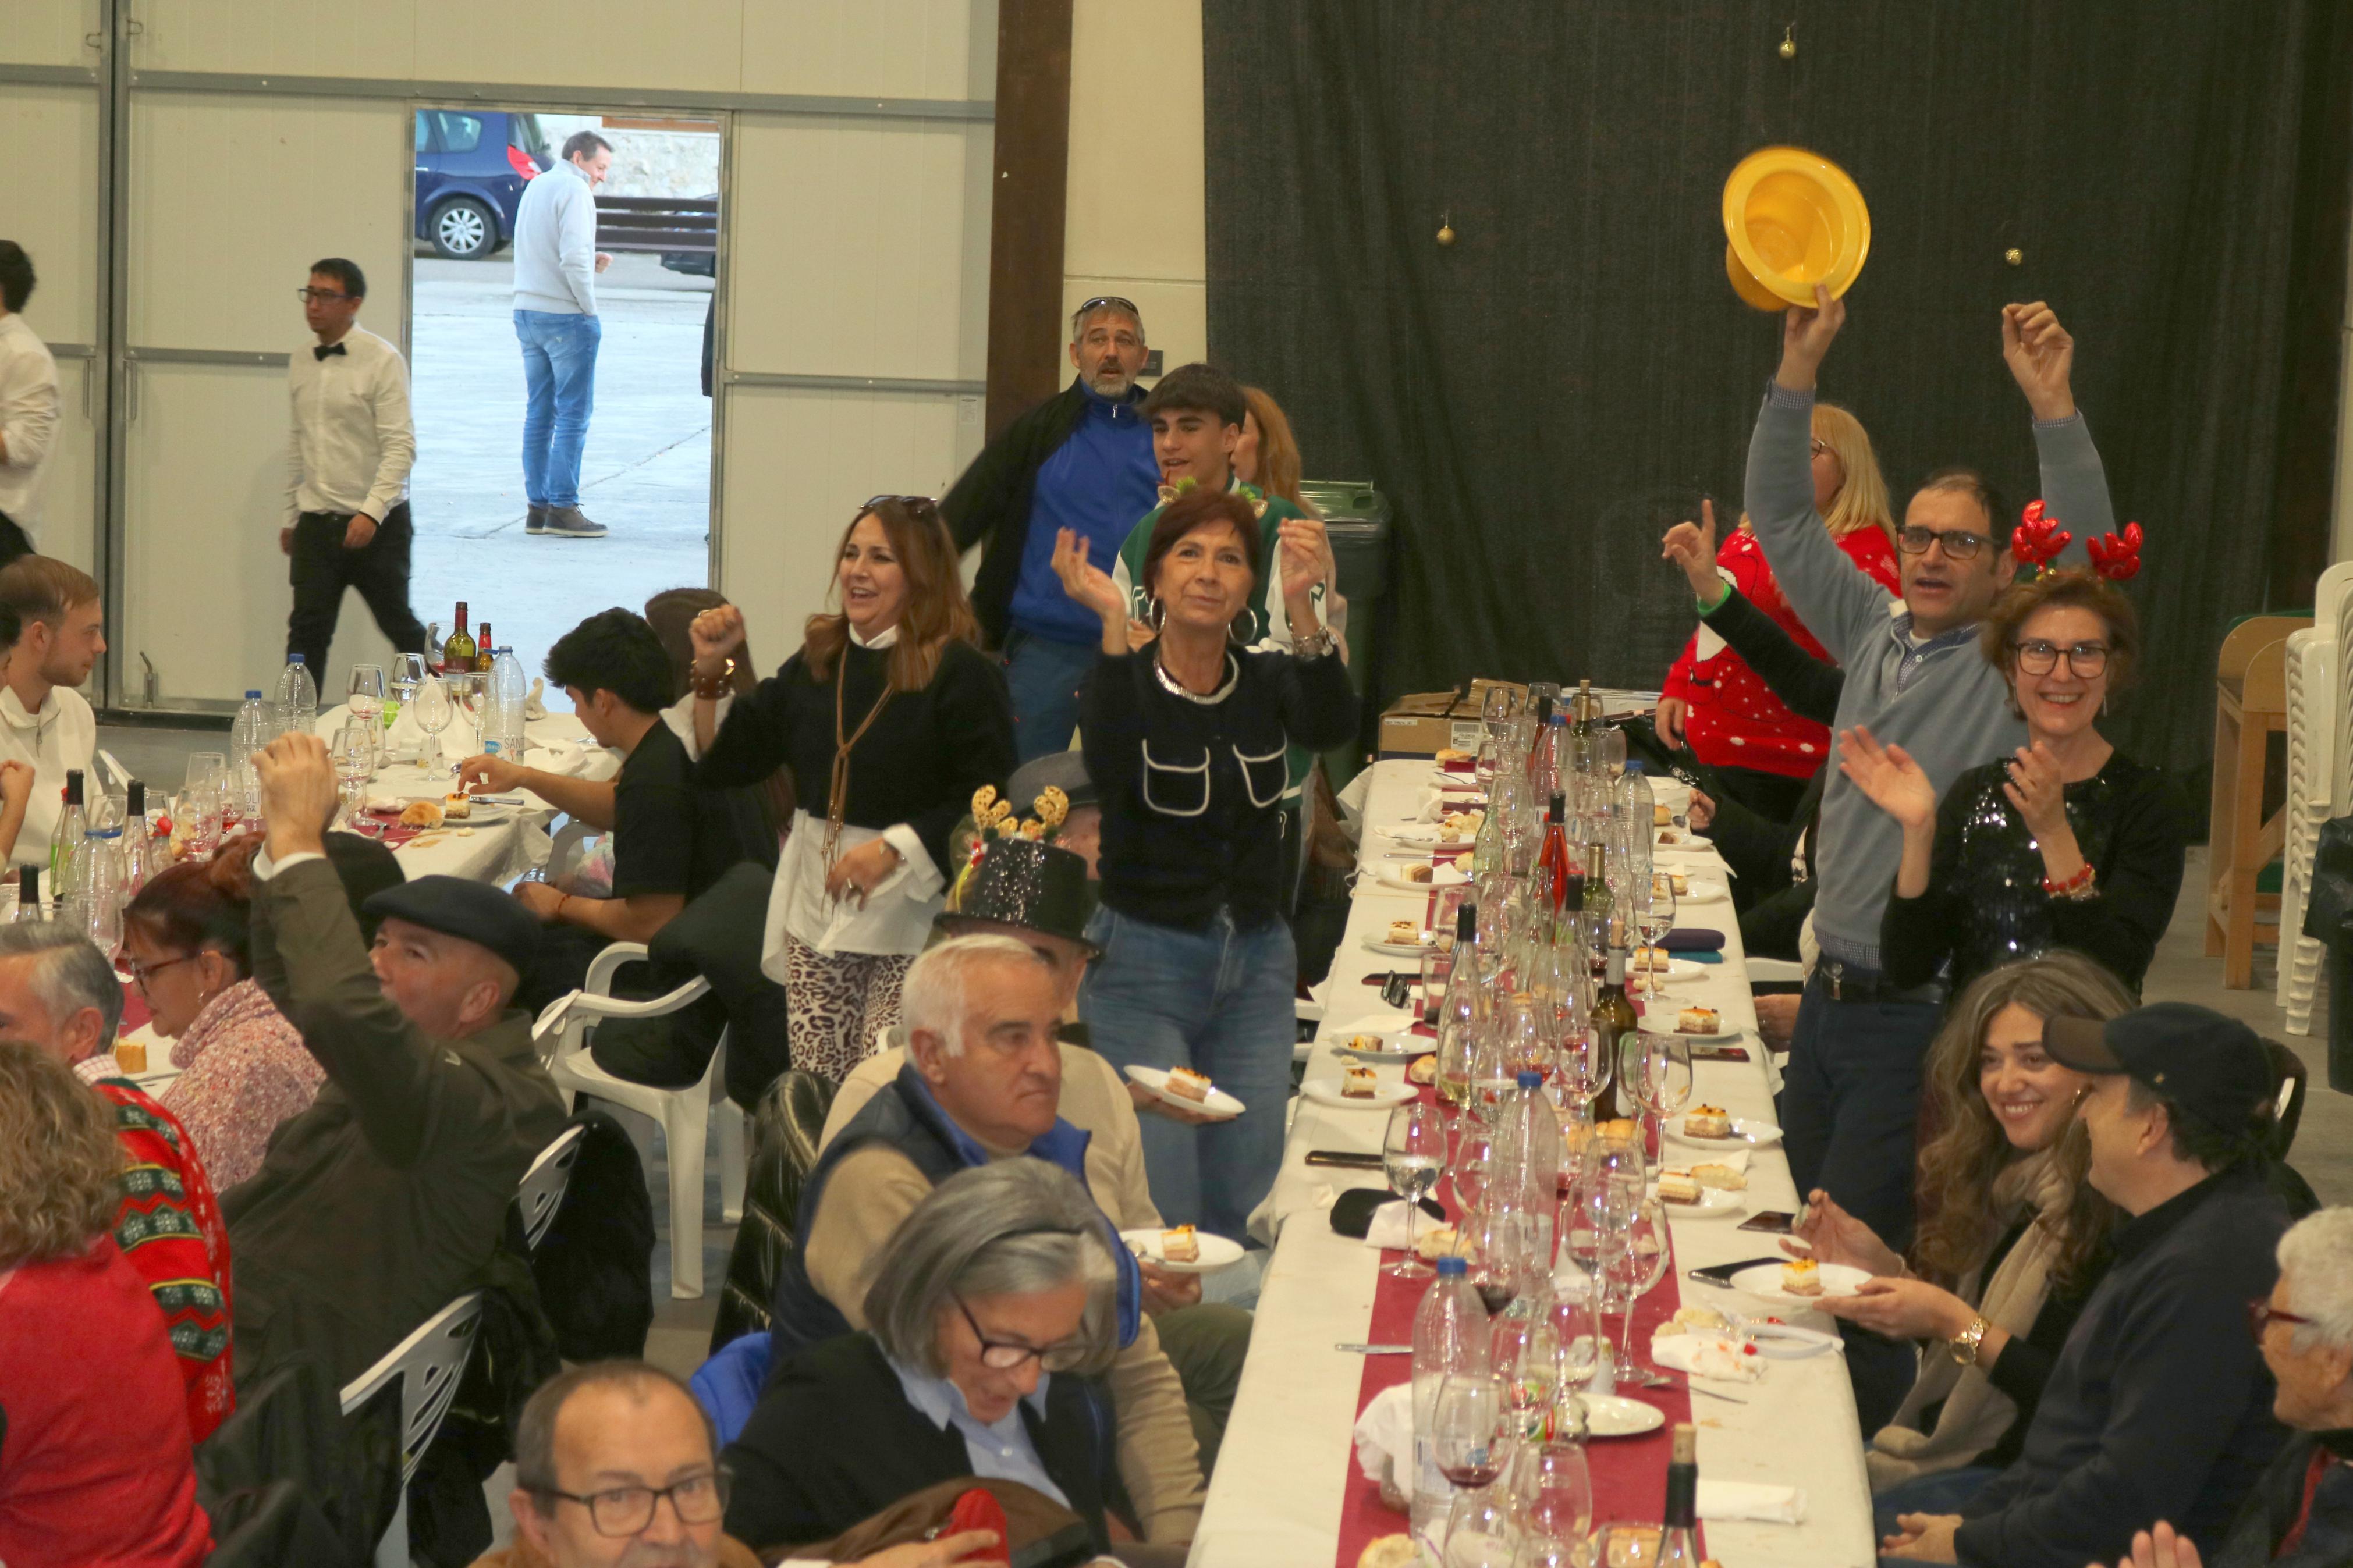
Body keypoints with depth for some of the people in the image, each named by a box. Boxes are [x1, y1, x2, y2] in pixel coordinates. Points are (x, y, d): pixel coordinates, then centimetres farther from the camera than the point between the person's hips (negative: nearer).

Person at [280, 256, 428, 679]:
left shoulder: (382, 361, -10)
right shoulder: (300, 362, 9)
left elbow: (401, 446, -15)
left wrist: (371, 513, -23)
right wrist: (291, 516, 18)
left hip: (376, 525, -5)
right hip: (316, 524, 5)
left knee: (400, 627, 5)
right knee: (307, 631, 2)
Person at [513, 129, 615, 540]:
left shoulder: (535, 187, 16)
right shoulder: (574, 191, -11)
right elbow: (573, 259, -21)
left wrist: (591, 261, 6)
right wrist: (589, 308, -11)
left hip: (527, 313, 8)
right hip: (566, 317, -8)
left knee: (539, 414, 10)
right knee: (573, 415, -5)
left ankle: (537, 506, 11)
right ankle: (563, 509, -6)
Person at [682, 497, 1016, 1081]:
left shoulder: (961, 672, -7)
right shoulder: (817, 661, 12)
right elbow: (727, 763, 16)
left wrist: (894, 849, -21)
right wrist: (713, 672, 4)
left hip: (912, 923, -6)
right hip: (814, 920, 6)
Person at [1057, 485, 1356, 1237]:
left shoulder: (1267, 681, 3)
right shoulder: (1124, 681, -7)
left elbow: (1331, 728, -19)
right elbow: (1108, 767, -30)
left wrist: (1302, 610, -34)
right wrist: (1114, 624, -38)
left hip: (1258, 962, 4)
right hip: (1144, 959, -4)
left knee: (1240, 1204, 8)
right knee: (1155, 1212, -10)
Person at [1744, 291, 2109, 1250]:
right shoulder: (1876, 632, 10)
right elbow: (1781, 518, 12)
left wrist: (2051, 402, -31)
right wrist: (1799, 366, 3)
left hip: (1929, 1016, -6)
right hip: (1831, 992, 6)